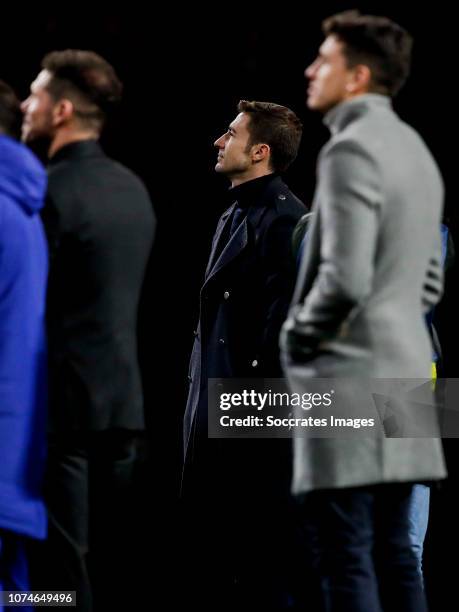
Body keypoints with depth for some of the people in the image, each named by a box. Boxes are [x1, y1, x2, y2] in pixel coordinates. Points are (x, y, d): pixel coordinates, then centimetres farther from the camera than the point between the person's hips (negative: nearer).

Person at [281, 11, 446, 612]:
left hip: (349, 380, -9)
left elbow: (345, 278, -22)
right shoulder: (413, 148, 17)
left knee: (346, 560, -8)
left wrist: (298, 338, -7)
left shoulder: (352, 148, -13)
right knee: (391, 552, 10)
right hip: (401, 367, 9)